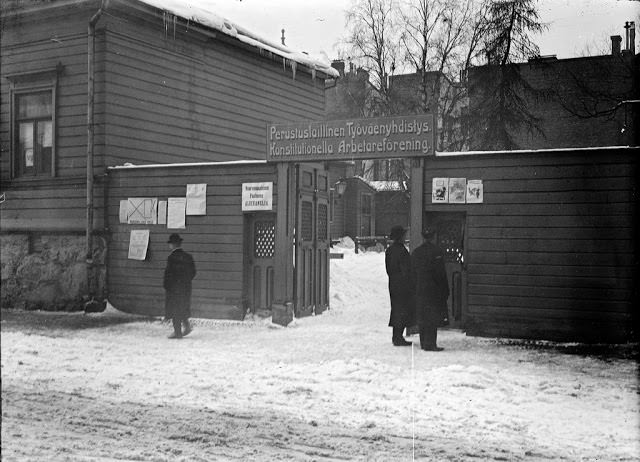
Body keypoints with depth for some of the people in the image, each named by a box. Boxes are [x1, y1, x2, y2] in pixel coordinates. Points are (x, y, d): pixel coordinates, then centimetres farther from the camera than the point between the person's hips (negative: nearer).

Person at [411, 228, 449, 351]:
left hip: (420, 289, 6)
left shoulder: (415, 252, 9)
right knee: (433, 316, -3)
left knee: (422, 317, 12)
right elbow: (440, 272, -13)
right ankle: (430, 344, -6)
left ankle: (423, 343, 18)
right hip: (433, 289, -6)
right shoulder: (436, 251, -11)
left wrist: (416, 287, 15)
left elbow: (413, 273, 10)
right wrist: (445, 290, -8)